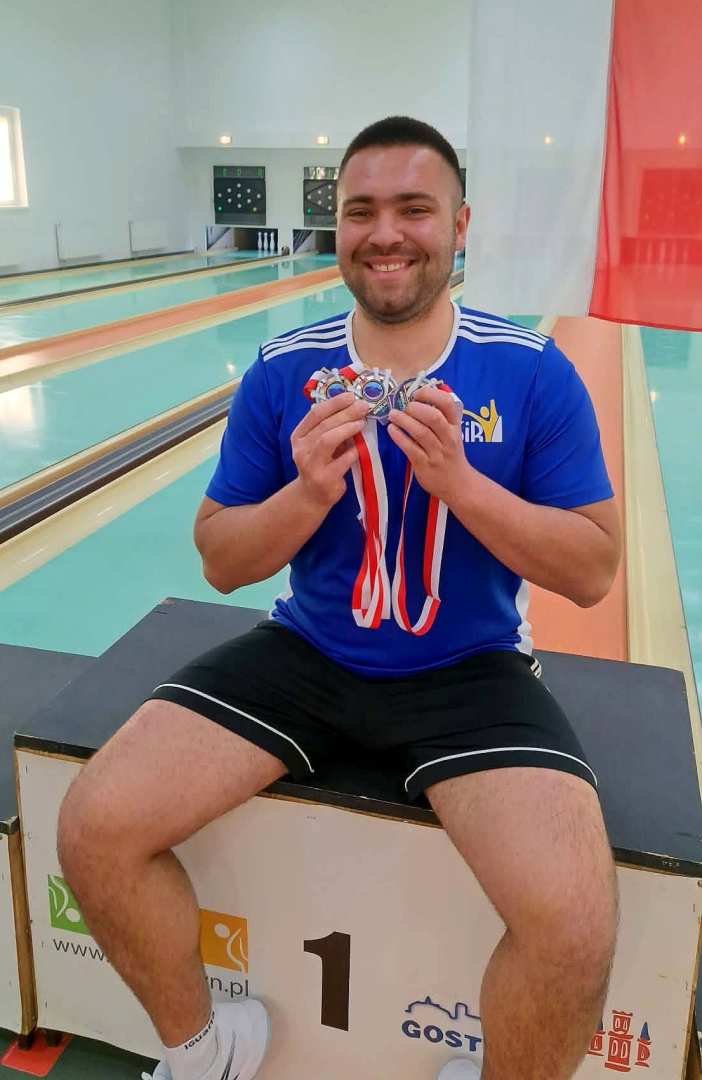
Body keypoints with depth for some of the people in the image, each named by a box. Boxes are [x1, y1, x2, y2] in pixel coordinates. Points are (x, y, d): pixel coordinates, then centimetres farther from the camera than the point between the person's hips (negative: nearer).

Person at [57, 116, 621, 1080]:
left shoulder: (534, 373, -6)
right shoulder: (283, 372, -1)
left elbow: (594, 572, -6)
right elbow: (220, 562, 3)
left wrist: (460, 481, -21)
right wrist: (308, 494, -18)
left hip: (469, 672, -2)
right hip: (306, 655, 3)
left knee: (575, 926, -25)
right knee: (95, 829, -12)